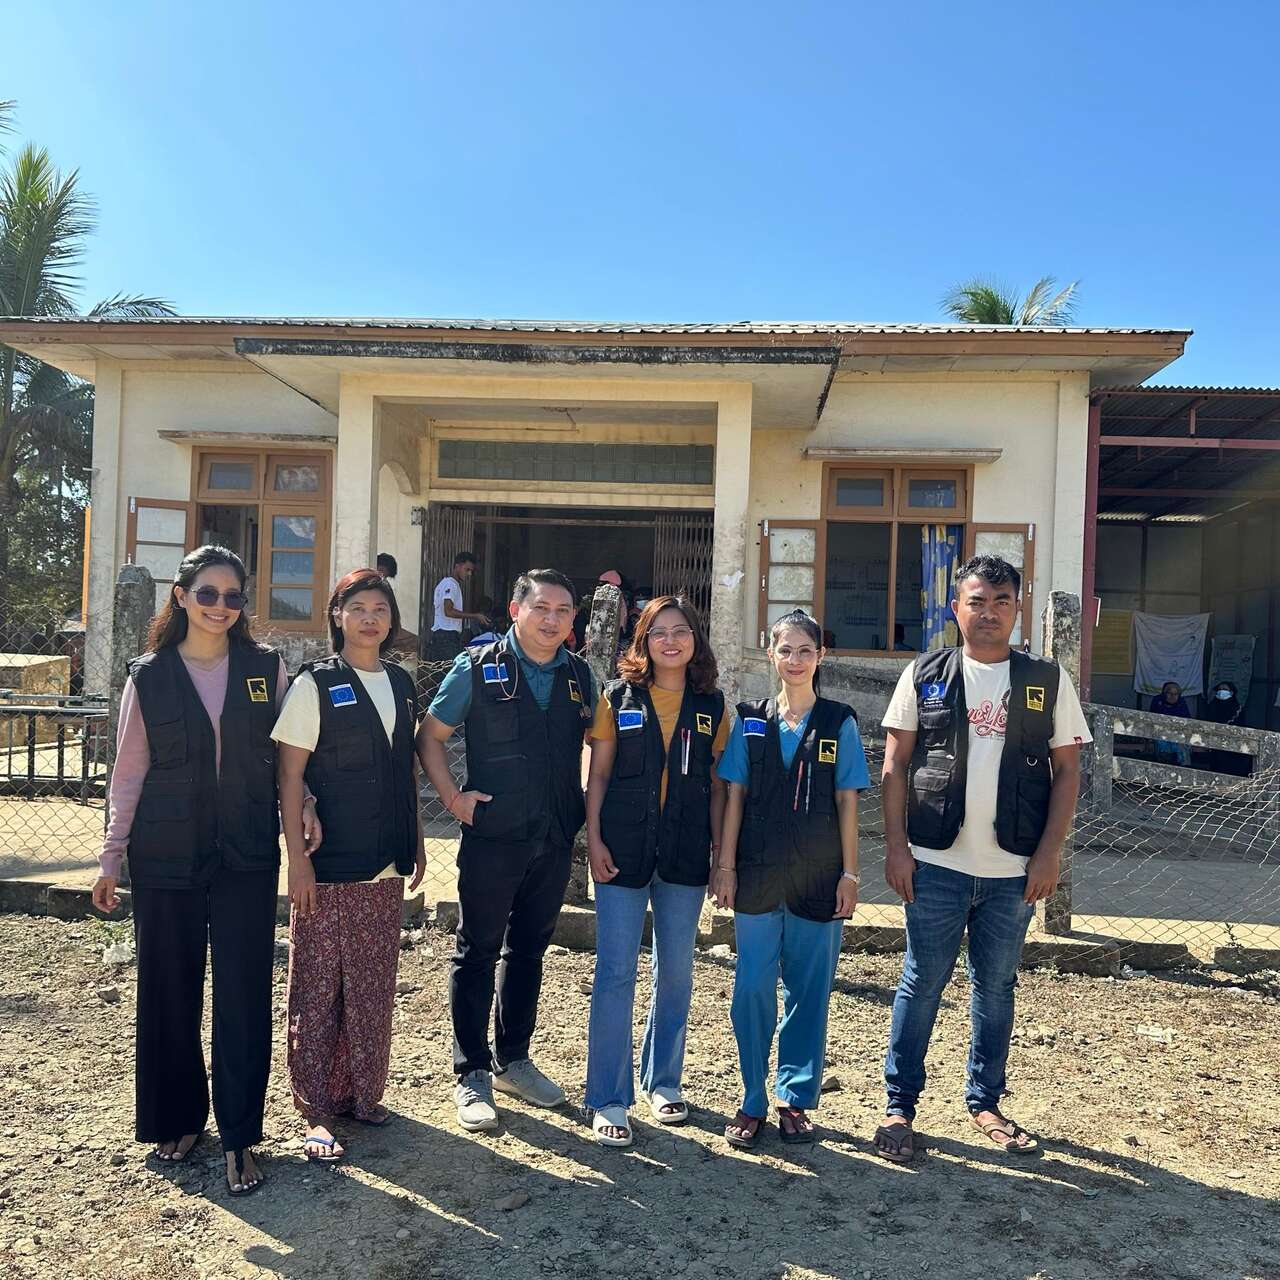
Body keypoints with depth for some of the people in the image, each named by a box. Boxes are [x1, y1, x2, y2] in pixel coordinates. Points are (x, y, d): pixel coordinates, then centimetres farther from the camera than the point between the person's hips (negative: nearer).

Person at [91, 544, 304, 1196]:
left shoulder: (266, 669, 1)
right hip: (166, 858, 1)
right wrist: (111, 859, 4)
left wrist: (303, 804, -7)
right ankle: (177, 1118, 31)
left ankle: (239, 1136, 15)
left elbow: (288, 751, 9)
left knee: (245, 995, 0)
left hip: (247, 858, 0)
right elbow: (129, 774, 4)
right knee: (170, 993, 11)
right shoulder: (149, 677, 1)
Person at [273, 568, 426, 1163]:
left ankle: (363, 1092, 29)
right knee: (317, 989, 4)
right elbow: (290, 775, -9)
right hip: (327, 866, -5)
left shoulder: (401, 683, 9)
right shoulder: (315, 683, -7)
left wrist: (415, 840, 14)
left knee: (374, 986, 13)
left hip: (386, 866, 5)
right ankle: (317, 1110, 17)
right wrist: (297, 857, -13)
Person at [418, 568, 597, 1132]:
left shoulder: (579, 676, 5)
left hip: (554, 841, 5)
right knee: (477, 954, 7)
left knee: (529, 951, 16)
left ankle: (512, 1060, 32)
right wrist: (452, 796, -11)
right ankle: (472, 1075, 21)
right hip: (492, 838, -4)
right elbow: (429, 735, -2)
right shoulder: (477, 668, -7)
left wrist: (583, 804, 8)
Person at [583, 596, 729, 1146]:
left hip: (685, 853, 2)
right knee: (616, 971, -1)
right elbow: (598, 774, 1)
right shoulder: (618, 697, 0)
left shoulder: (711, 705, 5)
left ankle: (663, 1079, 31)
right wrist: (593, 839, -6)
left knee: (677, 971, 13)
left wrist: (721, 849, 3)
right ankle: (608, 1100, 11)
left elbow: (716, 785, 7)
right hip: (623, 849, -2)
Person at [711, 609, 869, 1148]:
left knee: (809, 990, 8)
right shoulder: (751, 720, 4)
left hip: (818, 877, 0)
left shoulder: (839, 723, 2)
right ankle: (752, 1103, 19)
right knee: (752, 988, 4)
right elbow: (734, 797, 4)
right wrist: (725, 865, 0)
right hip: (758, 875, 1)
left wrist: (849, 873, -1)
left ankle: (795, 1098, 24)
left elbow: (847, 803, 2)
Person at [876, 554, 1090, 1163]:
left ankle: (985, 1101, 31)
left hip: (1015, 869, 1)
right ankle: (899, 1105, 19)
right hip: (936, 863, -1)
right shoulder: (925, 674, 1)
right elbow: (895, 763, 1)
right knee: (922, 984, 6)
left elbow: (1066, 771, 4)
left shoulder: (1048, 680, 3)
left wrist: (1048, 854, -3)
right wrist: (895, 845, -4)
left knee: (996, 987, 14)